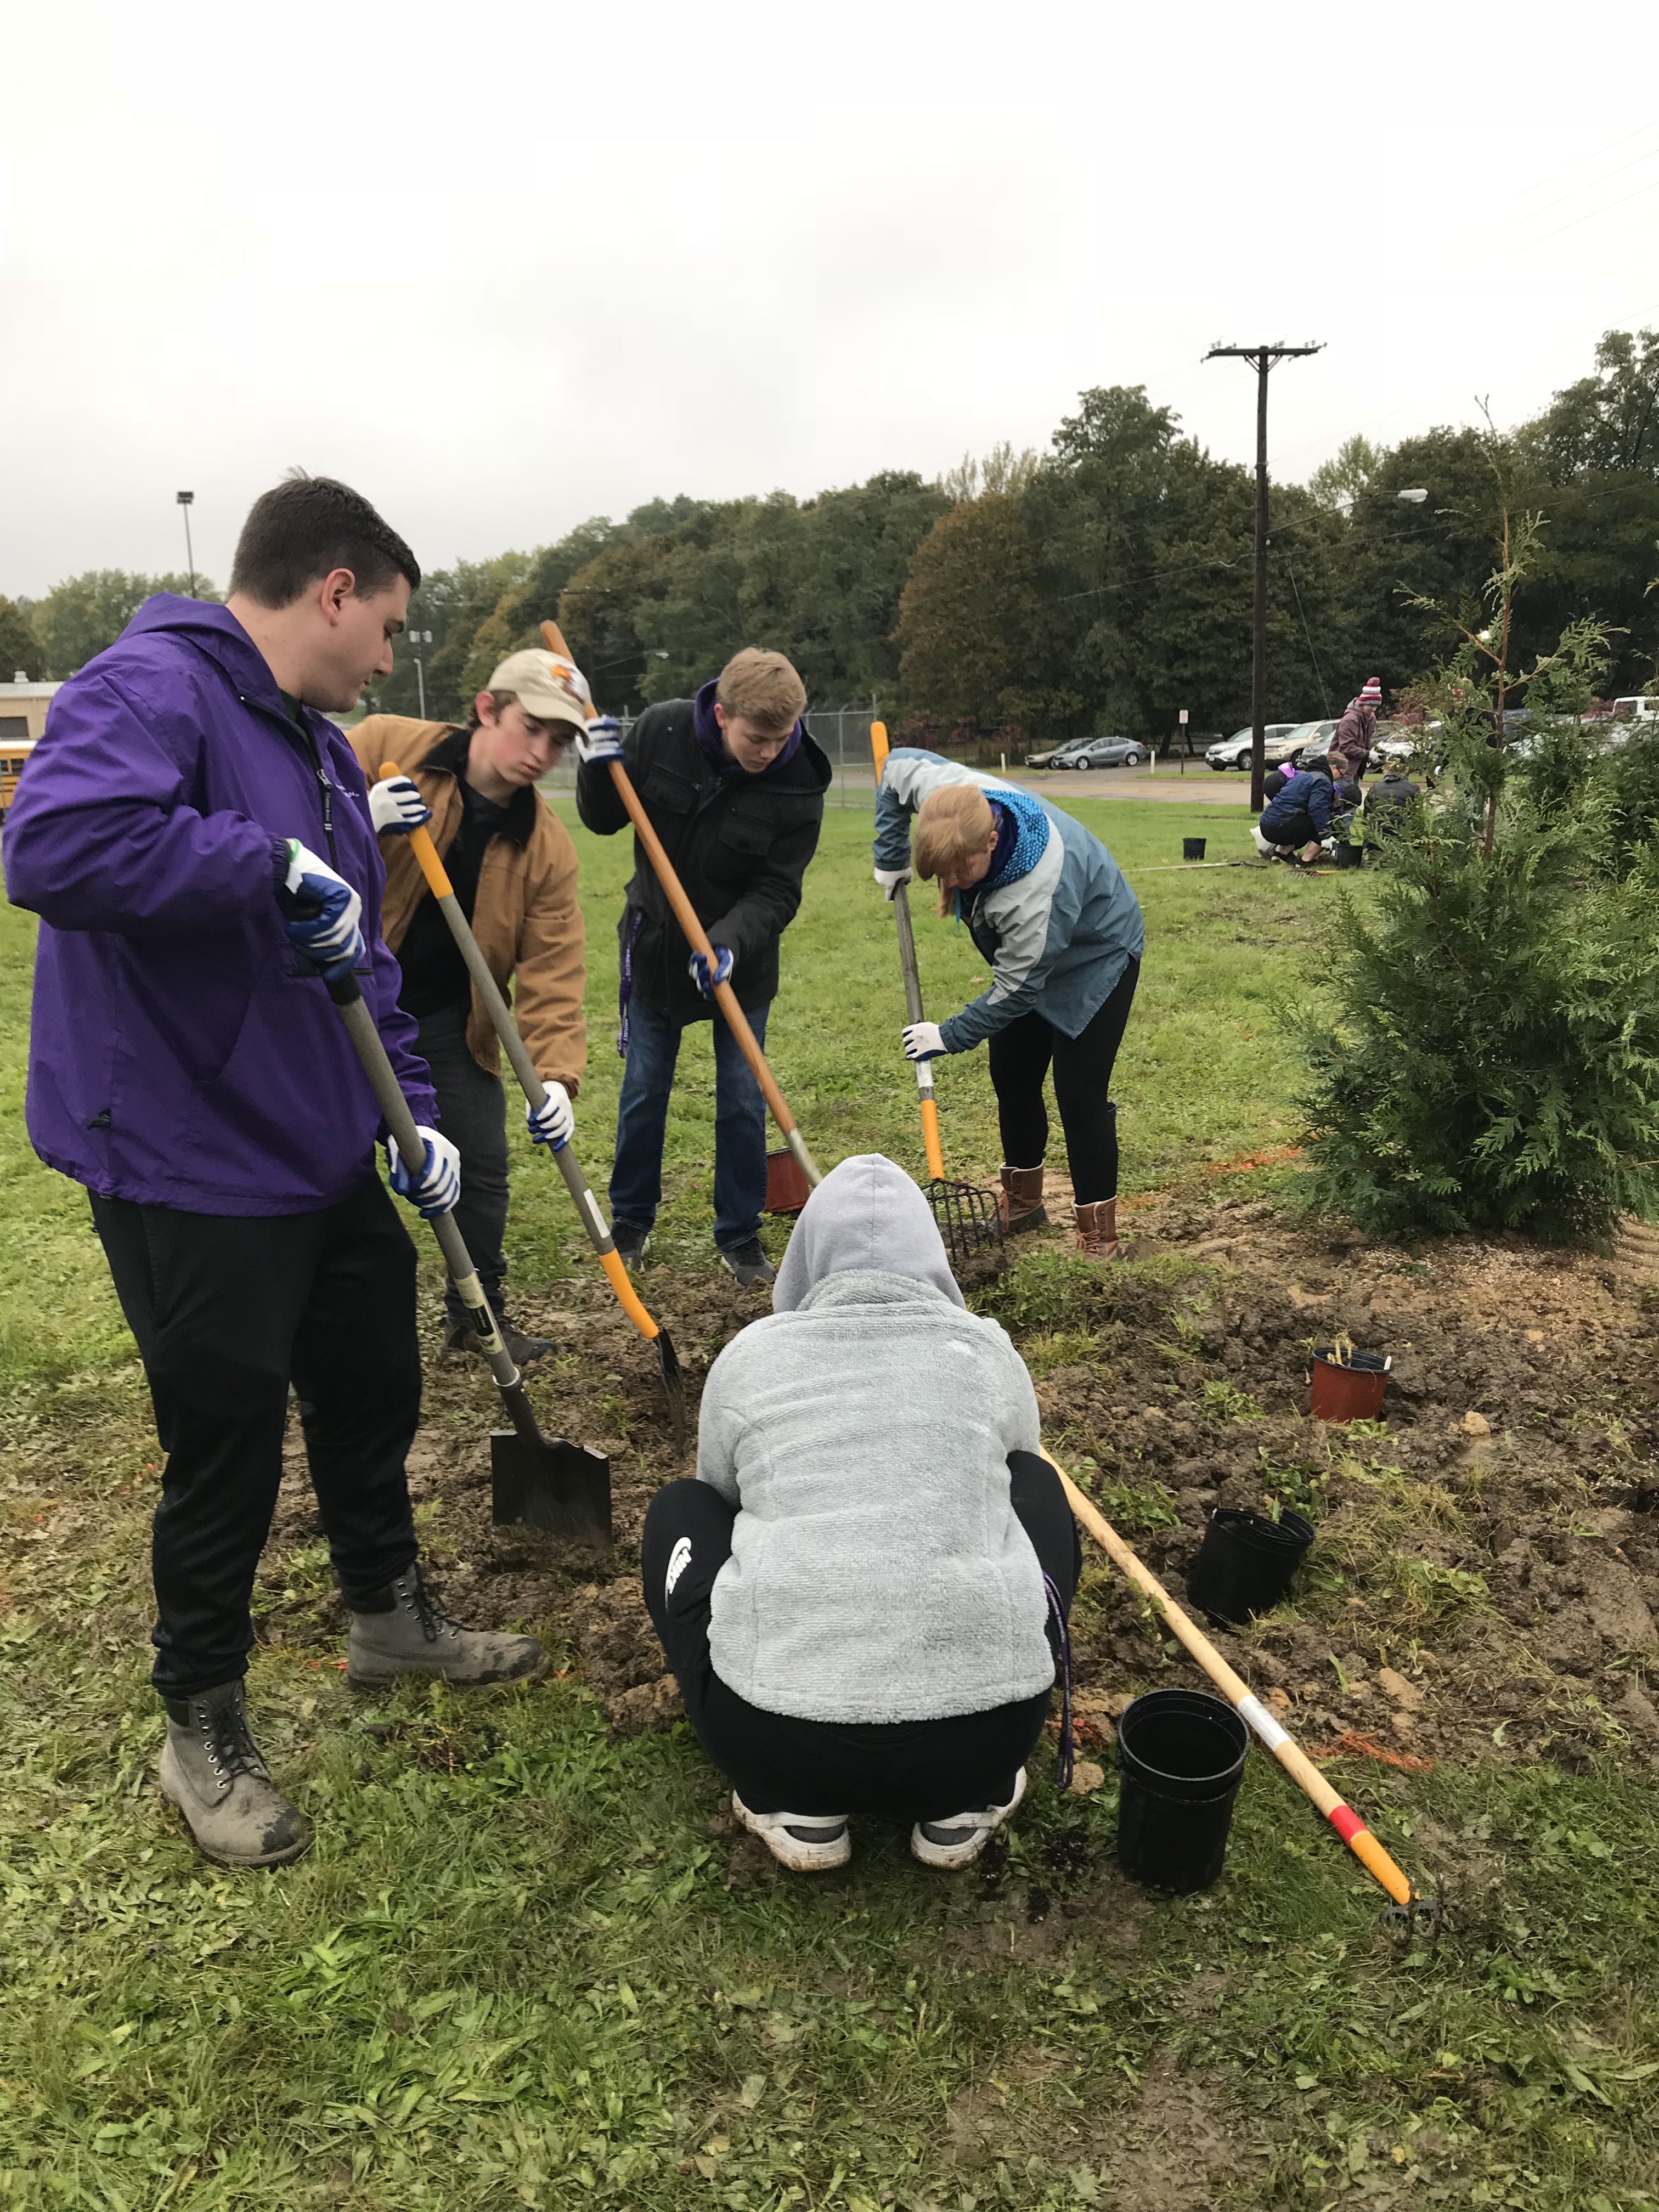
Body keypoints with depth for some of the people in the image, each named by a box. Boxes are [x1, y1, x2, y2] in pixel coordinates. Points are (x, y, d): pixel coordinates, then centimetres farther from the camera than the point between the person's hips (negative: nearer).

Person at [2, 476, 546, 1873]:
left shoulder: (322, 746, 12)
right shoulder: (151, 691, -18)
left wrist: (414, 1114, 12)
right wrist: (271, 862, -32)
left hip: (331, 1165, 9)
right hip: (190, 1176, -9)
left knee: (374, 1399, 21)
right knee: (226, 1457, 5)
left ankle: (392, 1617, 46)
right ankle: (203, 1732, 30)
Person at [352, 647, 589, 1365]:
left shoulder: (548, 847, -7)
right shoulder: (382, 745, -14)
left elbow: (551, 972, -10)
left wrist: (556, 1075, -23)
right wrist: (360, 822, -32)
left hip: (449, 1021, 3)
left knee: (483, 1165, 7)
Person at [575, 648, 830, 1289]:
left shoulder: (798, 785, -20)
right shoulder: (660, 730, -16)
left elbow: (776, 892, -18)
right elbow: (605, 821, -3)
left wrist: (729, 943, -35)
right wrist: (598, 771, -23)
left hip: (740, 959, -1)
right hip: (654, 947, 1)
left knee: (742, 1100, 4)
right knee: (643, 1093, 10)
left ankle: (740, 1236, 21)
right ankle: (630, 1222, 29)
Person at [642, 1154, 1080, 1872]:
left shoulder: (748, 1354, 11)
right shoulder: (989, 1350, 13)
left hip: (777, 1740, -1)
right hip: (983, 1736, 1)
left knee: (677, 1513, 27)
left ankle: (795, 1805, 15)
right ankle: (963, 1802, 20)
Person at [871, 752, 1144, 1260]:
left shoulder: (1038, 892, -44)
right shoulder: (946, 794, -28)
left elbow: (1016, 990, -31)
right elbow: (898, 764, -5)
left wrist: (950, 1035, -20)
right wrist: (890, 858, -7)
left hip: (1096, 958, -8)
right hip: (1026, 952, 8)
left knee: (1079, 1091, -12)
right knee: (1011, 1077, 12)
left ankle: (1098, 1233, -2)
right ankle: (1022, 1201, 29)